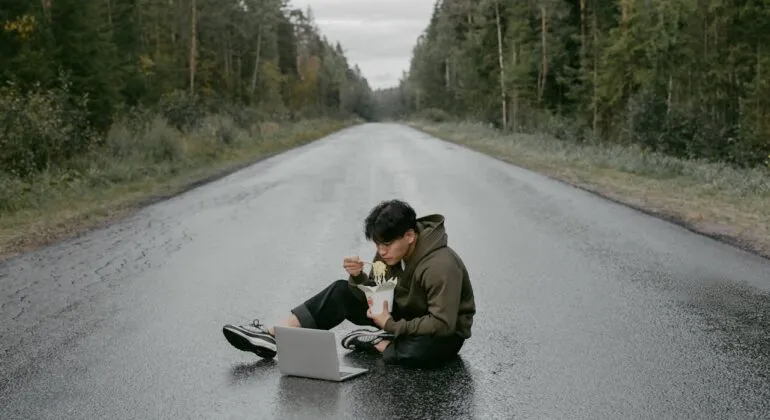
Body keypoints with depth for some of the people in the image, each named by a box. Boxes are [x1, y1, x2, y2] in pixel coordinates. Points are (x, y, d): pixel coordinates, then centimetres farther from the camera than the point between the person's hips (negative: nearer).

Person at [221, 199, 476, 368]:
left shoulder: (440, 266, -31)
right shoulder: (391, 252, -8)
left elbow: (443, 324, -34)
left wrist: (391, 326, -31)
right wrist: (358, 277, -23)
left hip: (444, 334, -7)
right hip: (406, 315, 7)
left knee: (419, 350, -43)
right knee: (341, 292, -6)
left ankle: (377, 344, -11)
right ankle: (272, 337, -11)